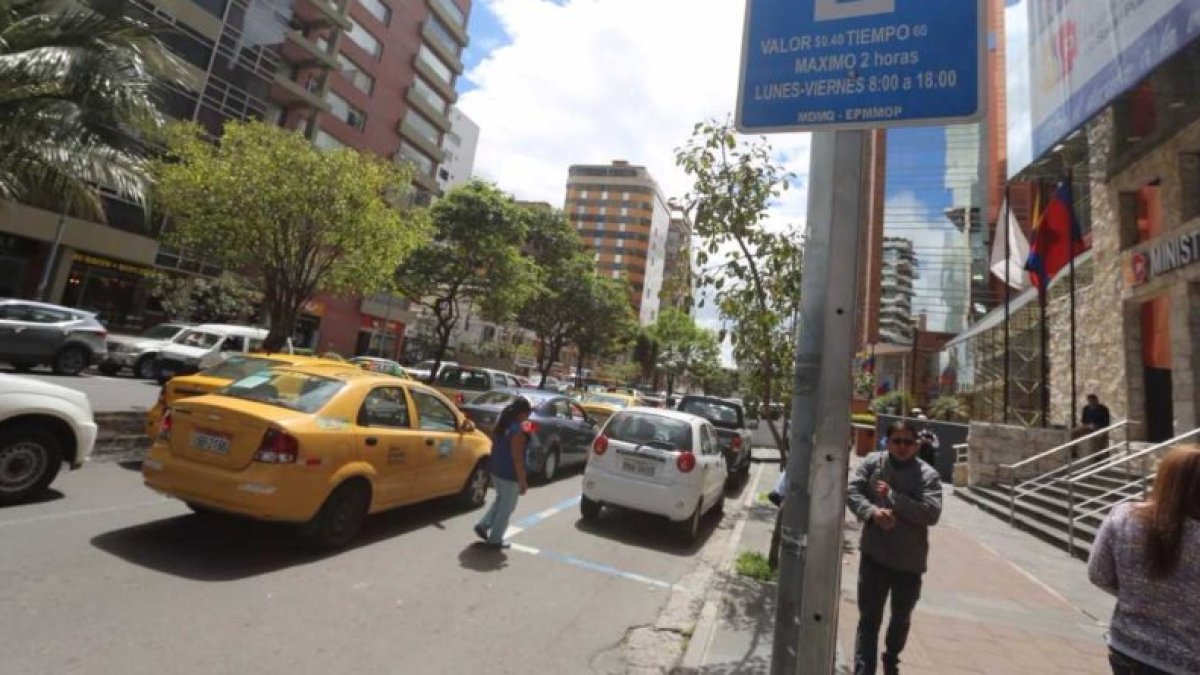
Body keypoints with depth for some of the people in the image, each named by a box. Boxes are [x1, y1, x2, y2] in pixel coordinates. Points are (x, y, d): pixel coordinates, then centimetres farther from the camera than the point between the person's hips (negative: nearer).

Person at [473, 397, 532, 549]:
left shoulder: (501, 425, 4)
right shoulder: (518, 431, -23)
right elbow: (517, 458, -23)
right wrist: (523, 481, -16)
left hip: (496, 470, 8)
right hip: (509, 475, -8)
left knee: (500, 501, 27)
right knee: (506, 507, 8)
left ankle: (483, 525, 25)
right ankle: (496, 539, 19)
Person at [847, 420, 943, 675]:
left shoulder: (928, 475, -9)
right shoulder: (872, 462, -5)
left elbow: (931, 513, -19)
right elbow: (851, 491, -10)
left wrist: (892, 496, -22)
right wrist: (872, 511, -26)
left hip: (910, 560, 1)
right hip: (874, 555, -1)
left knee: (901, 619, 23)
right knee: (869, 619, 2)